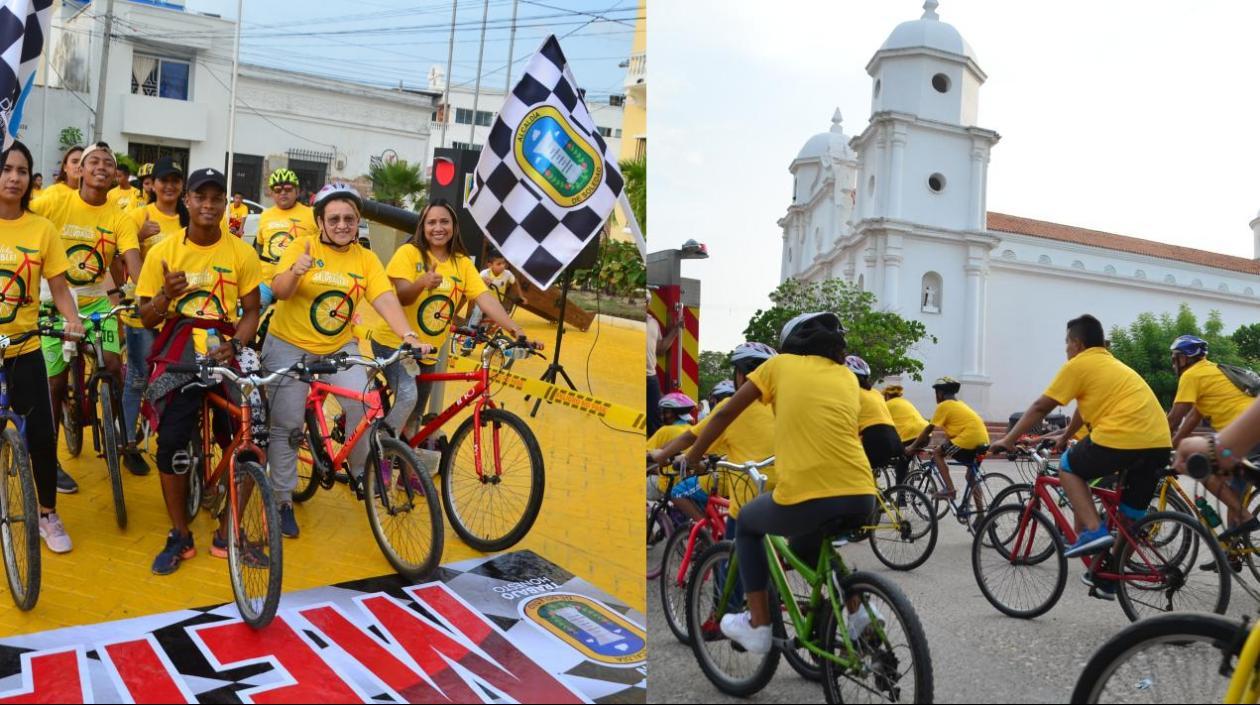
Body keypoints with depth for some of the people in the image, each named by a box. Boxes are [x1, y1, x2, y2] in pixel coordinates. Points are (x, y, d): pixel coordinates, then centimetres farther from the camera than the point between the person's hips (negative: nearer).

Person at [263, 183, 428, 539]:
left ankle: (361, 474, 9)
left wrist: (408, 335, -32)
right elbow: (278, 291, -19)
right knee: (286, 425, 0)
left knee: (364, 406, -17)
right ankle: (283, 499, 17)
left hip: (339, 348, 2)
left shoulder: (366, 259, -4)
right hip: (289, 347, -2)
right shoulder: (302, 247, -10)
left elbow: (385, 299, -15)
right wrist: (296, 271, -41)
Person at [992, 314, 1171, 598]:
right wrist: (1066, 437, 51)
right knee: (1129, 518, 18)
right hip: (1160, 443, 8)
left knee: (1069, 468, 16)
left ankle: (1093, 530, -1)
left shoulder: (1078, 364, 5)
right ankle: (1108, 579, 27)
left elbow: (1040, 407, 4)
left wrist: (1008, 440, 10)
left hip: (1121, 437, -8)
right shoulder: (1112, 363, 29)